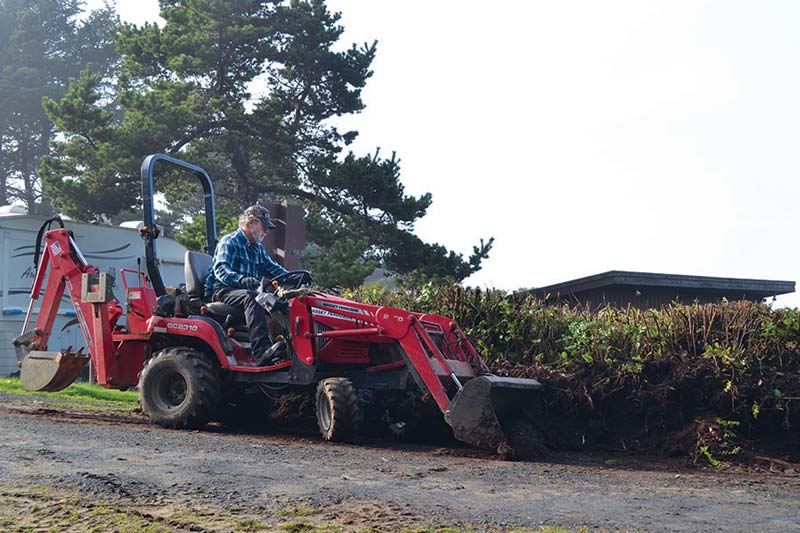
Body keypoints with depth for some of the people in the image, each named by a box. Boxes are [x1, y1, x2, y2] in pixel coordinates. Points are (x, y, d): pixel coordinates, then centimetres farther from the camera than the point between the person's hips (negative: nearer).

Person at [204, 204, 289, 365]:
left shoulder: (258, 248, 22)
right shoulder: (229, 242, -5)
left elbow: (273, 268, 25)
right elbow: (221, 270, -20)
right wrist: (241, 280, -41)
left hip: (247, 294, 8)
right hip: (221, 292, -7)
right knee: (251, 298, -39)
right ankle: (262, 352, -54)